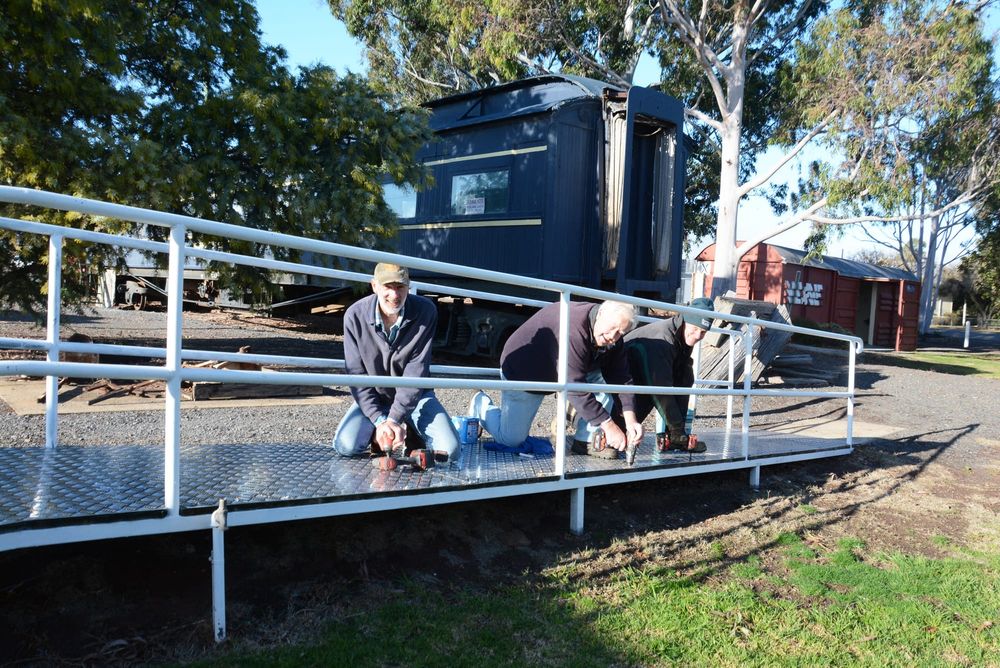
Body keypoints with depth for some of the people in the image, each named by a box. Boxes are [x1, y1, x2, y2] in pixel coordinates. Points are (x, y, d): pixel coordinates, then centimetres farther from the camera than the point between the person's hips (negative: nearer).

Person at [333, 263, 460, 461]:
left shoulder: (425, 311, -19)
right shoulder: (355, 316, -16)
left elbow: (416, 370, -20)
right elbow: (357, 374, -13)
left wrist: (394, 418, -24)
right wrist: (379, 420, -22)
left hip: (415, 395, 0)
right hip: (373, 396, 1)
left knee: (448, 448, -19)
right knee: (346, 446, -22)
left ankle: (410, 431, 13)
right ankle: (378, 431, 11)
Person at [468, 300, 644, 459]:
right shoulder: (574, 328, -39)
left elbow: (622, 378, -11)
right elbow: (575, 387, -39)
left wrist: (631, 421, -25)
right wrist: (608, 425, -36)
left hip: (562, 370, 7)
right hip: (523, 371, -7)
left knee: (601, 380, -18)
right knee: (511, 439, -4)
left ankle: (586, 441, -7)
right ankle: (481, 404, 24)